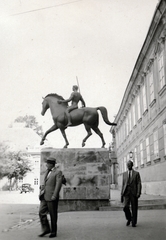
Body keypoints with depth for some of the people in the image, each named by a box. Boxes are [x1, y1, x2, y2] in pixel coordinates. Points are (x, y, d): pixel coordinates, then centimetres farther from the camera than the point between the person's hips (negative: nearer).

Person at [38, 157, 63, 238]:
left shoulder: (58, 172, -8)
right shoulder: (47, 172, 16)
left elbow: (58, 185, -14)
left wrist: (54, 196, -20)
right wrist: (41, 192, 13)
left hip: (52, 197, -7)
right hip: (44, 197, 7)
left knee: (53, 215, 3)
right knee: (41, 212, -1)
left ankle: (53, 231, 16)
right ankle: (46, 229, 11)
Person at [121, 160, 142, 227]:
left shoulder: (136, 173, 3)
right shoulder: (124, 174, 11)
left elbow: (139, 184, -3)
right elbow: (123, 184, 11)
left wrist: (138, 193, -15)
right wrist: (122, 194, 7)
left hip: (134, 193, -1)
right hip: (126, 193, 2)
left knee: (134, 208, 2)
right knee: (126, 207, -12)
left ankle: (134, 222, 17)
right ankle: (129, 219, 14)